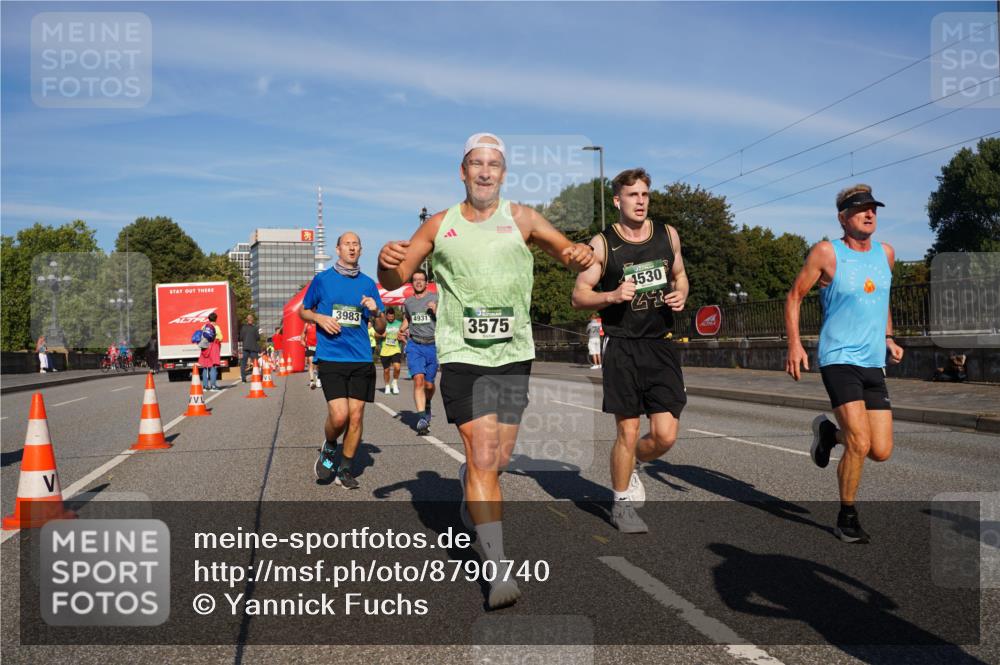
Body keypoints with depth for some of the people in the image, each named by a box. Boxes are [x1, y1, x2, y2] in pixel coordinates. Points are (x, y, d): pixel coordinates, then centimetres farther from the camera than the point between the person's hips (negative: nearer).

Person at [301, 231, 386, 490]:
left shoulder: (368, 283, 10)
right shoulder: (322, 279, 5)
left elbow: (381, 328, 13)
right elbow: (303, 311, 16)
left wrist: (376, 311, -8)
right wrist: (320, 318, -5)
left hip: (361, 359, 3)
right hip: (331, 358, -3)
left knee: (356, 416, 2)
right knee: (339, 416, -14)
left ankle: (345, 469, 19)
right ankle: (328, 449, 18)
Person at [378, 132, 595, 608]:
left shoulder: (521, 219, 4)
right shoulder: (439, 225, 6)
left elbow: (570, 255, -3)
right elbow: (394, 281, 9)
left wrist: (580, 256, -27)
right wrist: (386, 260, -14)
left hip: (513, 353, 2)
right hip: (462, 354, -1)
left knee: (498, 459, 10)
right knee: (483, 455, -12)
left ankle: (469, 487, 48)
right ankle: (498, 572, -7)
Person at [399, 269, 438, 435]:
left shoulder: (435, 298, 2)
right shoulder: (407, 302, 11)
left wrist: (436, 311, -15)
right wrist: (402, 330, 9)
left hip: (433, 345, -1)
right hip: (414, 345, 1)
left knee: (429, 384, 6)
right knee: (418, 380, -18)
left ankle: (427, 406, 39)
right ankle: (422, 419, -21)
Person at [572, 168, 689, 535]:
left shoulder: (668, 235, 7)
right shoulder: (602, 243, -4)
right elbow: (579, 295, -1)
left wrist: (680, 294, 0)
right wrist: (612, 296, -20)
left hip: (661, 344, 3)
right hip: (622, 347, -3)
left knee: (665, 435, -3)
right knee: (628, 431, -1)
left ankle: (630, 467, 31)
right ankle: (622, 503, 22)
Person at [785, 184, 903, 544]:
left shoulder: (886, 254, 11)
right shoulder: (826, 253, -5)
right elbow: (794, 296, 0)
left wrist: (888, 337, 16)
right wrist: (794, 344, -10)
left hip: (874, 363, 6)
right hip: (839, 358, -6)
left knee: (881, 451, 1)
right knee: (859, 444, -15)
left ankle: (829, 432, 31)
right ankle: (847, 517, 7)